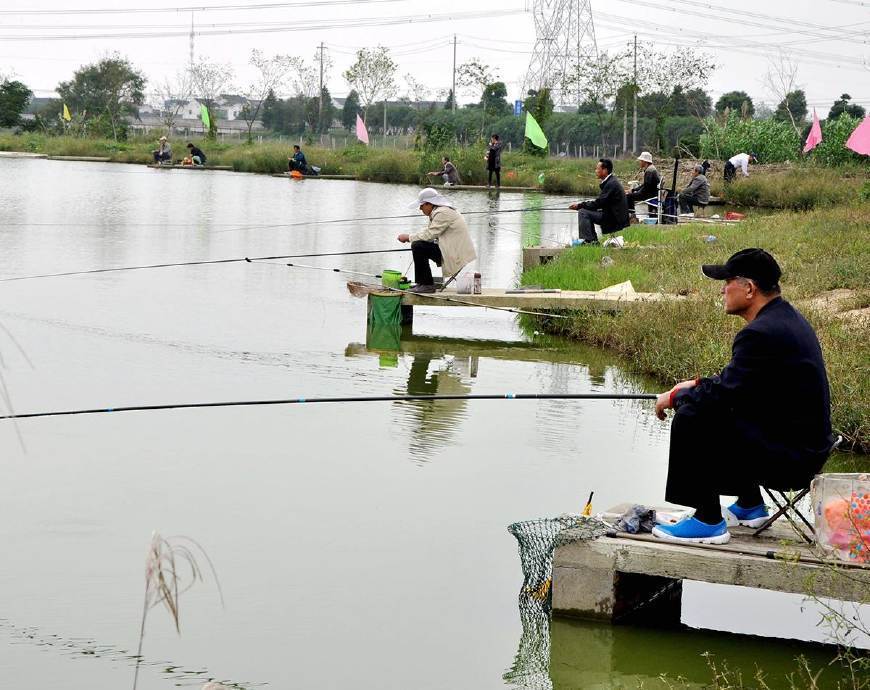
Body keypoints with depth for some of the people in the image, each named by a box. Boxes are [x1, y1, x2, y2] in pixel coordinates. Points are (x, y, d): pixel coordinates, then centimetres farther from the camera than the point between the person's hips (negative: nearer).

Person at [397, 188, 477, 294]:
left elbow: (429, 235, -19)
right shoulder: (437, 211, 15)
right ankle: (421, 283, 21)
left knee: (418, 246, -18)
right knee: (420, 246, 20)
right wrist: (409, 237, 5)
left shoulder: (443, 213, -17)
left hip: (457, 256, -11)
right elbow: (428, 231, 19)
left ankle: (427, 285, -12)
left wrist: (409, 237, -7)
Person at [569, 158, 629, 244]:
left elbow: (598, 203, -20)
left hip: (615, 219, -10)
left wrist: (579, 205, -11)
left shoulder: (611, 184, -18)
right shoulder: (611, 181, 14)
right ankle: (593, 241, 16)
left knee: (583, 213, -14)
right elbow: (600, 202, 15)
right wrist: (581, 204, 5)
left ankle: (589, 241, -13)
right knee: (588, 213, 20)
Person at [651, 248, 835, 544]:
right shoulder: (787, 316, 10)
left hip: (789, 458, -10)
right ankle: (749, 506, 32)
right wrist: (698, 385, 13)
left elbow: (724, 394, -22)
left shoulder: (762, 334, -23)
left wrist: (674, 397, -5)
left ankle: (708, 521, -7)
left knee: (691, 419, -13)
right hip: (806, 445, 10)